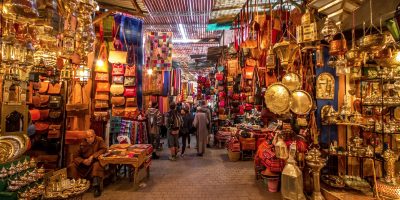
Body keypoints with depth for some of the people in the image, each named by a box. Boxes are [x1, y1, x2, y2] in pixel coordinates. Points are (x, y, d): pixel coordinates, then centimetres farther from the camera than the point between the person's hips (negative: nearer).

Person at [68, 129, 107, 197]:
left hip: (95, 162, -3)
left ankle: (96, 187, -32)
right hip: (84, 163, 4)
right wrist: (83, 161, -22)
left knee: (97, 165, -35)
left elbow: (104, 149, -19)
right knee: (72, 166, -16)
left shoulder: (99, 140, -8)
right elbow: (76, 156, -1)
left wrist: (92, 157, -26)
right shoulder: (83, 144, -1)